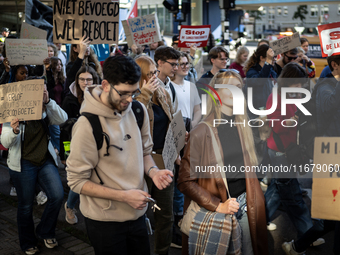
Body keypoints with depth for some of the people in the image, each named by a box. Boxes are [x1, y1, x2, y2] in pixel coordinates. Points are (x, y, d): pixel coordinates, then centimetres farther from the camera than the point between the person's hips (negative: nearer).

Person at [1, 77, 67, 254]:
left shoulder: (45, 111, 4)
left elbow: (62, 119, -14)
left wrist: (48, 101, -26)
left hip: (45, 161, 3)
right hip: (23, 165, -3)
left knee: (57, 196, -12)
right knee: (25, 206, 7)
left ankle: (45, 232, 14)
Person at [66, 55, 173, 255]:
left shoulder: (138, 110, -3)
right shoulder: (87, 125, -21)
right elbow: (77, 181, -16)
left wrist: (153, 171, -10)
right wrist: (124, 196, -21)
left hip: (137, 214, 6)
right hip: (105, 221, -5)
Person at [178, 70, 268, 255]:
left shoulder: (243, 126, 4)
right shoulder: (202, 132, -14)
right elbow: (185, 181, -13)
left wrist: (253, 202, 6)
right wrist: (217, 206, -19)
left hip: (245, 206, 5)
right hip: (215, 212, -5)